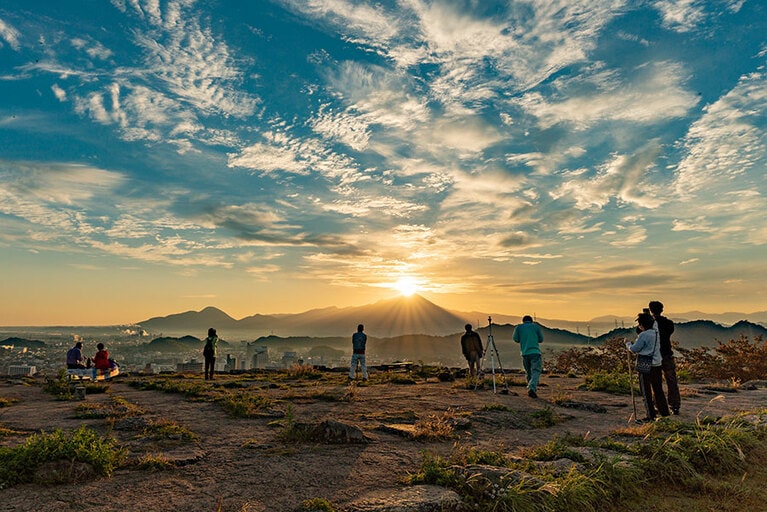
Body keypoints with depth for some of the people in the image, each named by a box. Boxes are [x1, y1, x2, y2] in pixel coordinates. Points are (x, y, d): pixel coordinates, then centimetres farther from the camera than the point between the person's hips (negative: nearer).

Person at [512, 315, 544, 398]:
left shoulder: (518, 327, 12)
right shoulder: (536, 326, 10)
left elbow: (515, 338, 3)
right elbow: (541, 339, 12)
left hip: (525, 353, 2)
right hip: (535, 352, -2)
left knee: (528, 372, 15)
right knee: (536, 372, -6)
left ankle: (532, 389, 17)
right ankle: (532, 388, -25)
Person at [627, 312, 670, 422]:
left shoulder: (643, 335, -17)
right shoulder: (657, 333, 7)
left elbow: (634, 349, -13)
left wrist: (628, 343, 5)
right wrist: (633, 342, 20)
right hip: (657, 365, 8)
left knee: (646, 391, 2)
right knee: (658, 390, 18)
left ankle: (651, 415, 5)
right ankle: (664, 412, 26)